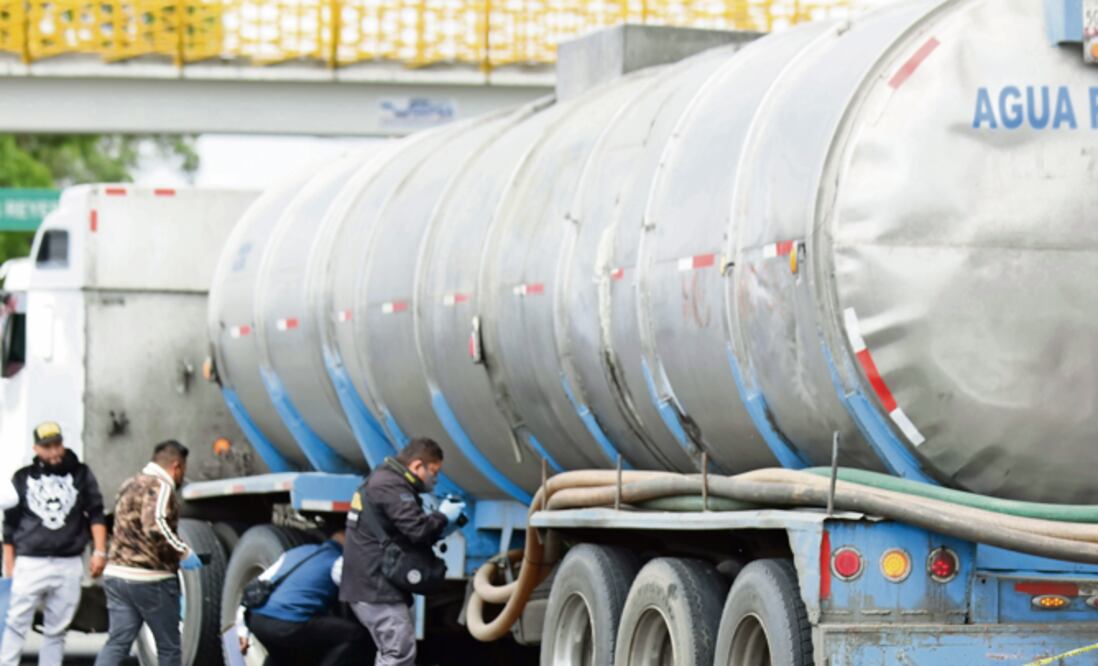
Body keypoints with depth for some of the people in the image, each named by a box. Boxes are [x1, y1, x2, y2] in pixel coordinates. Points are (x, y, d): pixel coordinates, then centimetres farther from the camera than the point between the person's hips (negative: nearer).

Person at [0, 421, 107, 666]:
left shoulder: (81, 474, 10)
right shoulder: (23, 478, 8)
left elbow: (95, 514, 9)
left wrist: (99, 551, -4)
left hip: (69, 565, 1)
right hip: (30, 563, -1)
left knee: (56, 632, 5)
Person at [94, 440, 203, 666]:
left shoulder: (129, 485, 18)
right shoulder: (159, 487, -12)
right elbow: (155, 526, -30)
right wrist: (183, 552, -22)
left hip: (117, 573, 8)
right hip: (151, 580, -8)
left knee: (117, 642, 1)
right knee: (168, 647, 5)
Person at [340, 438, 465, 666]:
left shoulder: (384, 481, 21)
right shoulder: (391, 486, -15)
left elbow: (405, 534, 24)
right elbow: (417, 530, -24)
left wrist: (440, 528, 10)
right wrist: (443, 517, -5)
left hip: (371, 583, 11)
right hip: (377, 586, -11)